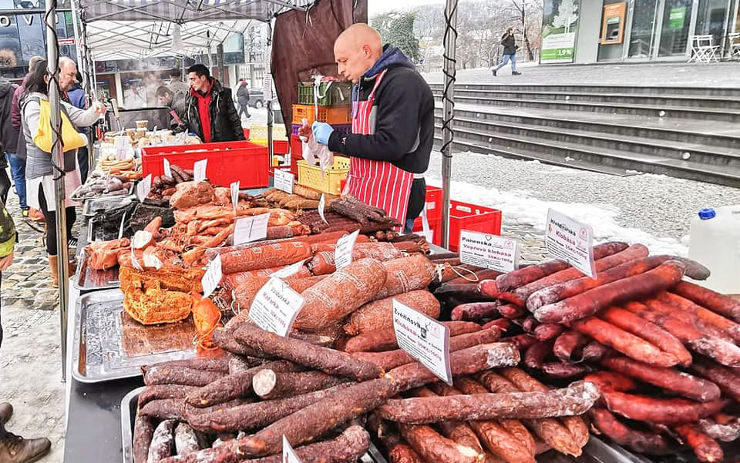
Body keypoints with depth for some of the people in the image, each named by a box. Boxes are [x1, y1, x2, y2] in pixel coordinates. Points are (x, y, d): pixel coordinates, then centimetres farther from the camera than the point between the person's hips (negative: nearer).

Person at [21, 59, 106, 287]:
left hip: (64, 170, 9)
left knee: (68, 218, 16)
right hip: (47, 174, -9)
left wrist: (94, 111, -12)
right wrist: (79, 139, -14)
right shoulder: (34, 104, -14)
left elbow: (81, 118, 9)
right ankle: (57, 275, 11)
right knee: (56, 223, -2)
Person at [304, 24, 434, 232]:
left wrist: (334, 139, -15)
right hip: (362, 194, 9)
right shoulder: (364, 85, 18)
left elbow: (391, 145, -24)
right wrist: (321, 134, 10)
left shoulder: (403, 83, -15)